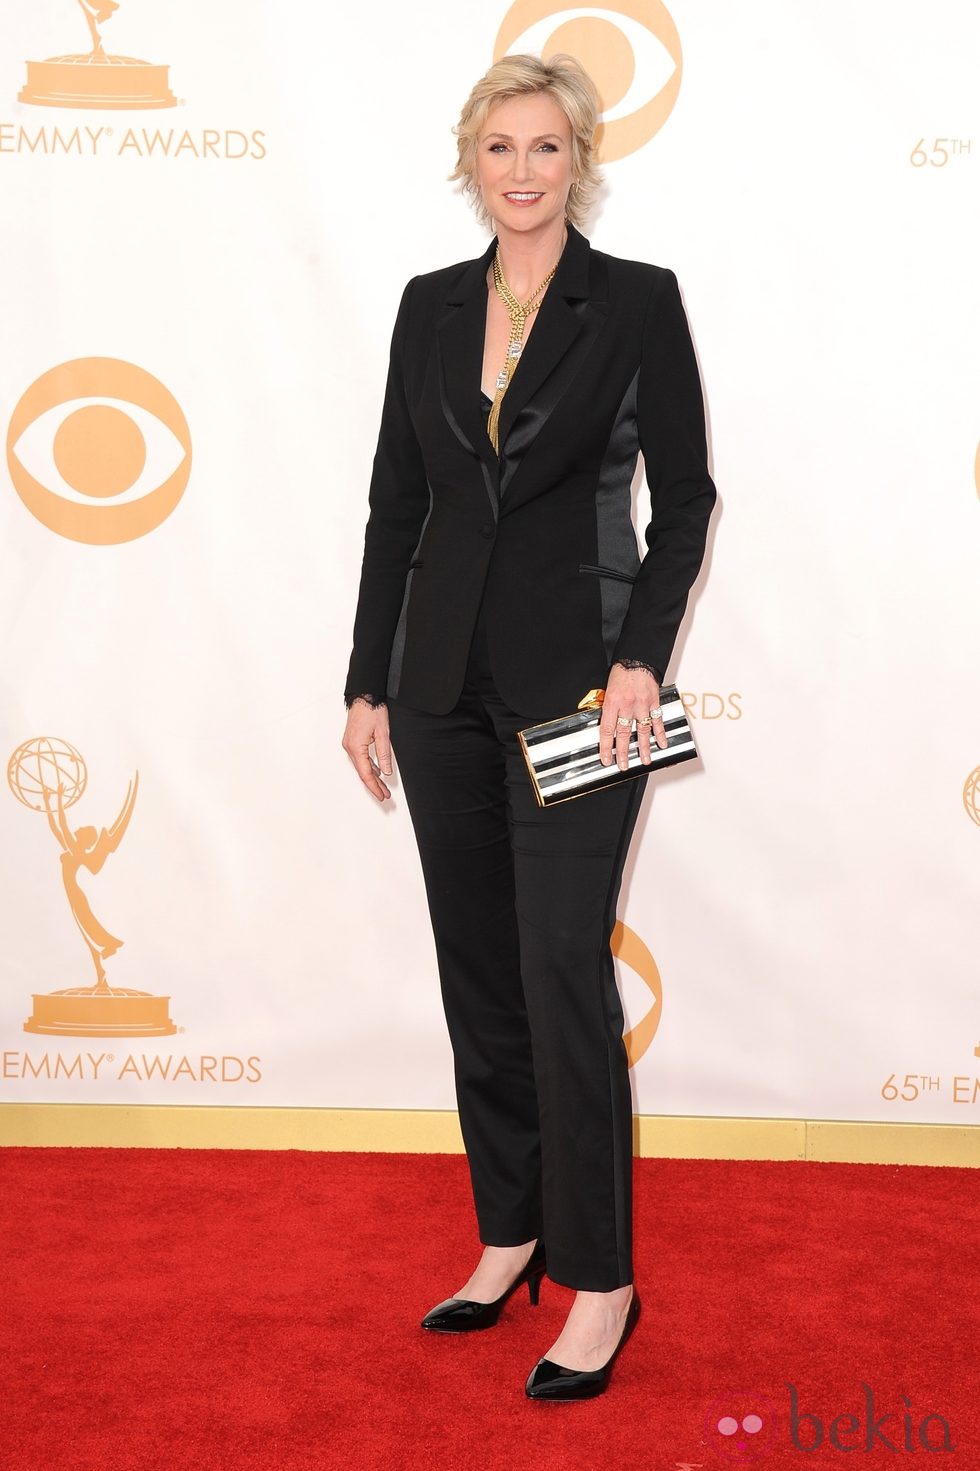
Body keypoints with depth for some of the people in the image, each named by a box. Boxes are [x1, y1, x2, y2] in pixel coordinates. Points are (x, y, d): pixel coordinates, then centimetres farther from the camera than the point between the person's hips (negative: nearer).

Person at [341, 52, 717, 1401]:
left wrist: (641, 657, -16)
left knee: (563, 972, -7)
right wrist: (370, 682, 7)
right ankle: (511, 1236, 26)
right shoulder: (431, 306, 8)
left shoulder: (638, 300, -4)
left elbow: (685, 498, -5)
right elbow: (397, 502, 10)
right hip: (445, 679, 5)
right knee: (476, 972, 11)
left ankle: (599, 1279, 6)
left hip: (574, 679, -5)